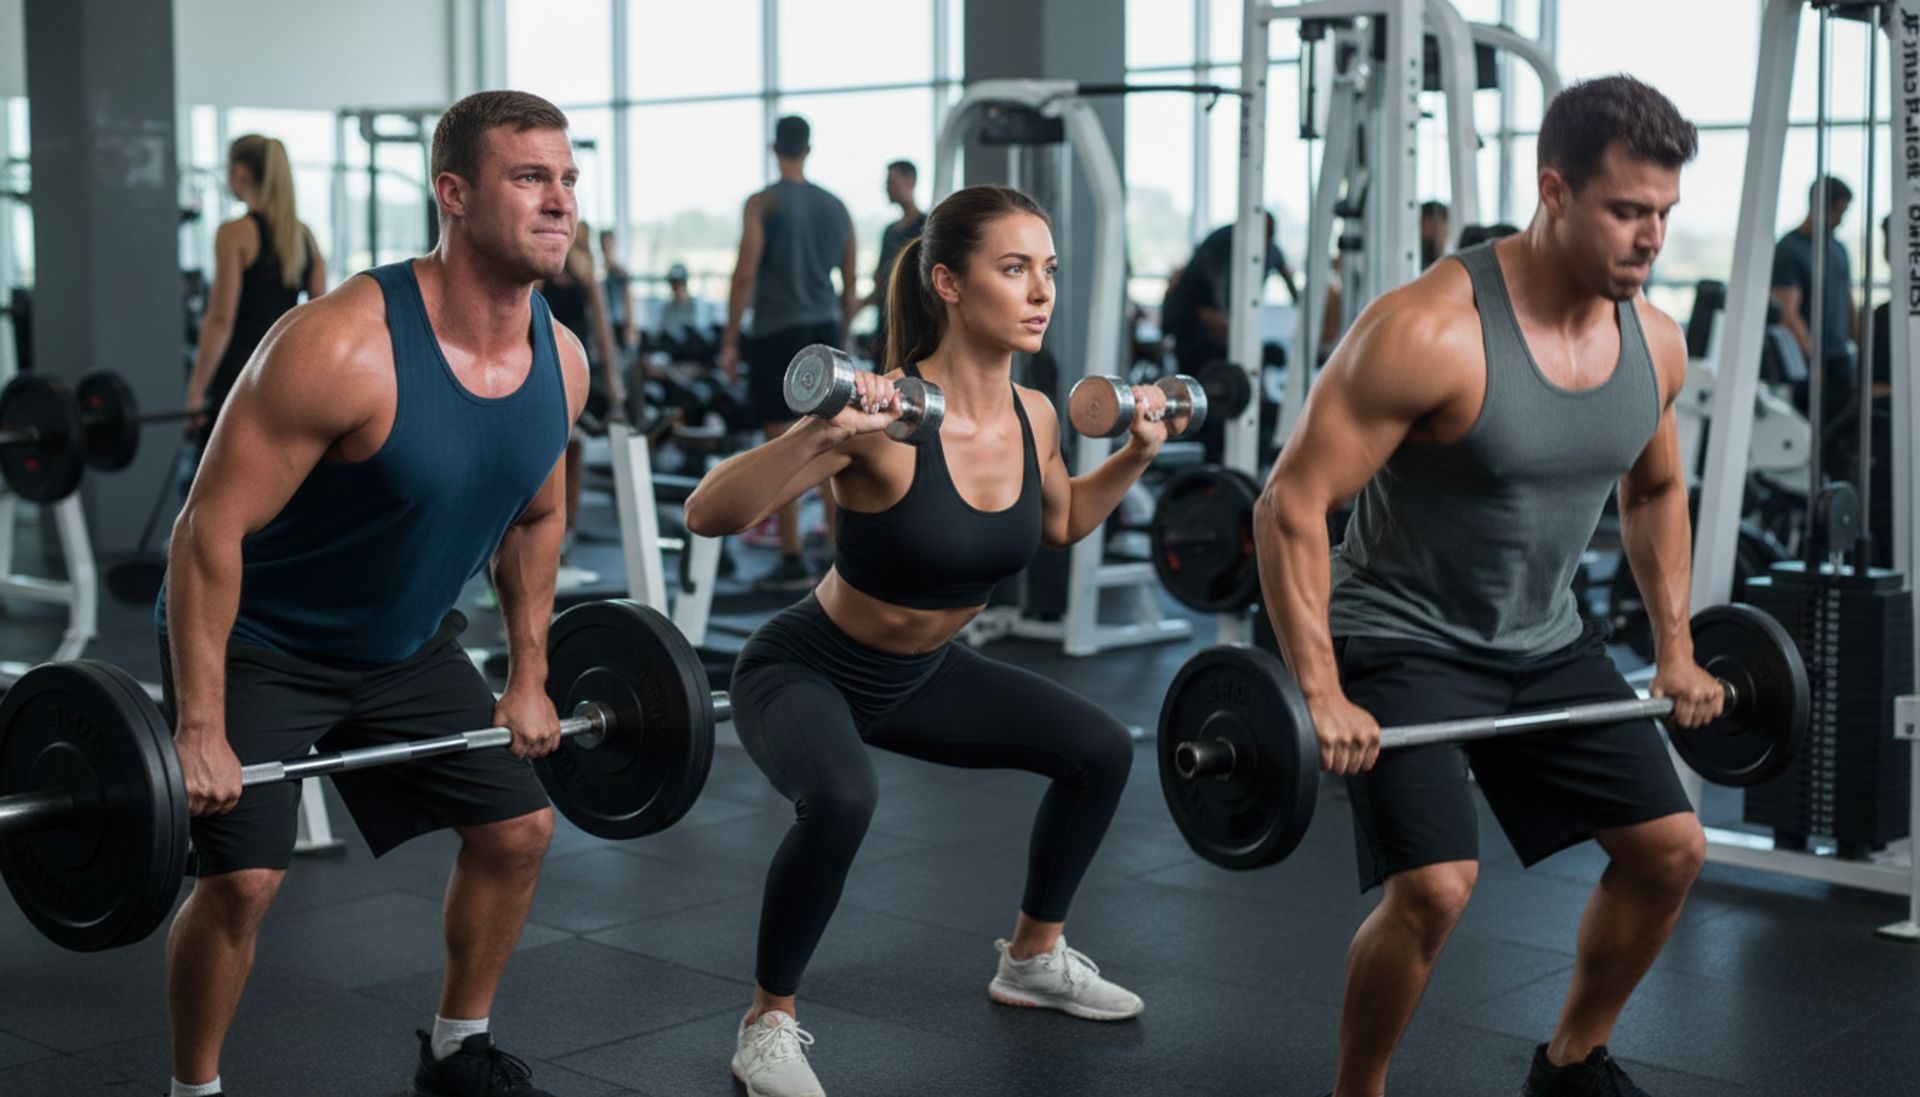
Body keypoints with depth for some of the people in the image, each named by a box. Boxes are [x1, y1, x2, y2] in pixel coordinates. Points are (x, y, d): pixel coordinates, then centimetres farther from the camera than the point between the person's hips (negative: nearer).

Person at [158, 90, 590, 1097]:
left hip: (405, 642, 7)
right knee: (244, 877, -16)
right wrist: (201, 731, -27)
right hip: (259, 645, -7)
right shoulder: (343, 347, -31)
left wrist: (528, 677, 11)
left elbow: (534, 516, 10)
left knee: (517, 825, 7)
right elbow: (210, 531, -28)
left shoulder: (561, 361, -9)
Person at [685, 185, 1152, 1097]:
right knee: (841, 799, -37)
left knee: (1100, 751, 8)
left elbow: (1060, 523, 15)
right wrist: (819, 437, -51)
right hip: (804, 672, -7)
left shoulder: (1033, 416, -9)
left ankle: (1034, 957, 30)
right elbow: (707, 514, -37)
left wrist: (1136, 456, 1)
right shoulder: (884, 418, -31)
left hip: (920, 674, 7)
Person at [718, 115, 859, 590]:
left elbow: (745, 275, -11)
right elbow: (850, 289, 12)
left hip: (778, 335, -5)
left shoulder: (763, 204, -5)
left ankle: (793, 562, 1)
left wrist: (730, 342, -6)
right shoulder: (836, 207, 11)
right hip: (825, 333, 5)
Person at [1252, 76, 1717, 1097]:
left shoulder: (1655, 342, -4)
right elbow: (1291, 504, -26)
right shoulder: (1432, 331, -26)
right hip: (1403, 640, -7)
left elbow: (1655, 491, 16)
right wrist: (1321, 698, -29)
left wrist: (1675, 651, 13)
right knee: (1435, 886, -20)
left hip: (1545, 641, 7)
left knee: (1669, 845, 7)